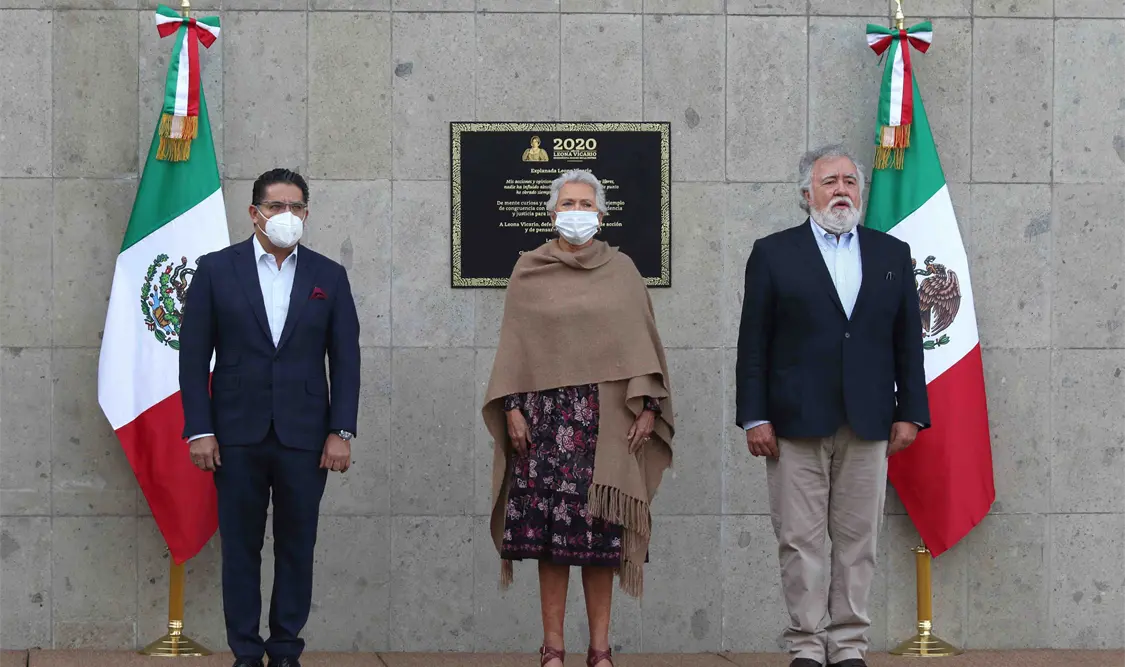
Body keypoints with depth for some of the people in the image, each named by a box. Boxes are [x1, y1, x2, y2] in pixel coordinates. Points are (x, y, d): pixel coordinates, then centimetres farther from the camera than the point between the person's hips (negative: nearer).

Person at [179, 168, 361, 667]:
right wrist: (199, 430, -5)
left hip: (304, 437, 1)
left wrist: (341, 432, -2)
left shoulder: (329, 277, 7)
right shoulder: (216, 270, 3)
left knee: (297, 548, 4)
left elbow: (346, 359, 6)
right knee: (240, 547, 3)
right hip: (238, 435, -1)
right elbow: (194, 355, 2)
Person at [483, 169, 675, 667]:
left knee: (600, 532, -2)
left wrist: (648, 407, -2)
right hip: (545, 415, 0)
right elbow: (513, 345, 7)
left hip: (606, 417, 0)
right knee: (549, 531, -3)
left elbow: (642, 342, 7)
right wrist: (512, 409, -3)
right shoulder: (528, 271, 8)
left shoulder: (621, 270, 9)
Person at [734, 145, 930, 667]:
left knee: (858, 541, 4)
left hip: (868, 426, 2)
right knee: (800, 541, -1)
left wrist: (910, 413, 5)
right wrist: (755, 417, -5)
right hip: (796, 423, -2)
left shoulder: (892, 255, 12)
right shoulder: (773, 254, 5)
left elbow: (908, 341, 12)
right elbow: (753, 344, 2)